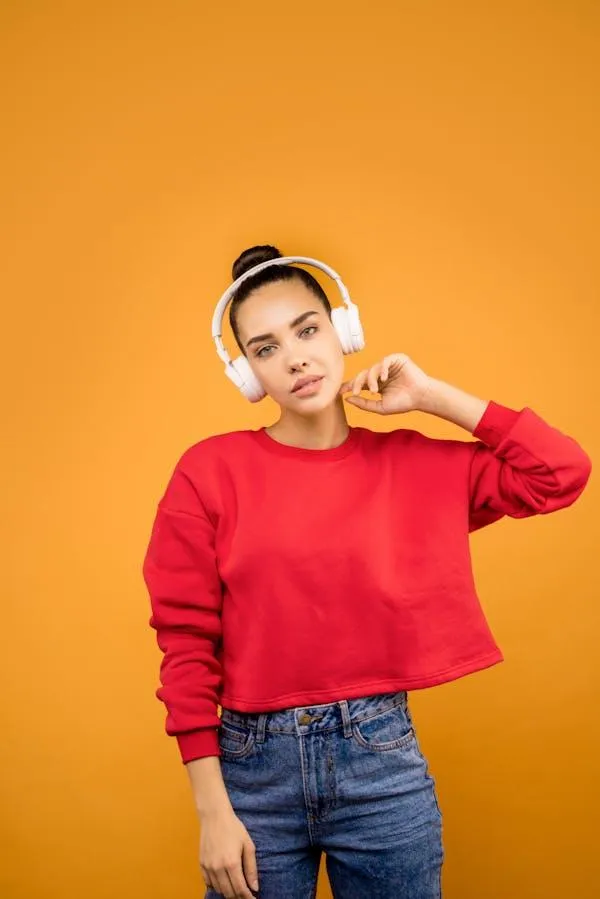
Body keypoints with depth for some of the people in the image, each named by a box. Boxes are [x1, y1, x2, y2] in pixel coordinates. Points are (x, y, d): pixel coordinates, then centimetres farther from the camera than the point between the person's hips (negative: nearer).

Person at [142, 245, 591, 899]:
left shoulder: (414, 465, 2)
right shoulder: (211, 472, -5)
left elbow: (563, 473, -1)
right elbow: (187, 643, -5)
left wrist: (433, 396, -3)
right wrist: (213, 810, -7)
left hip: (385, 763, 2)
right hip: (255, 766, -1)